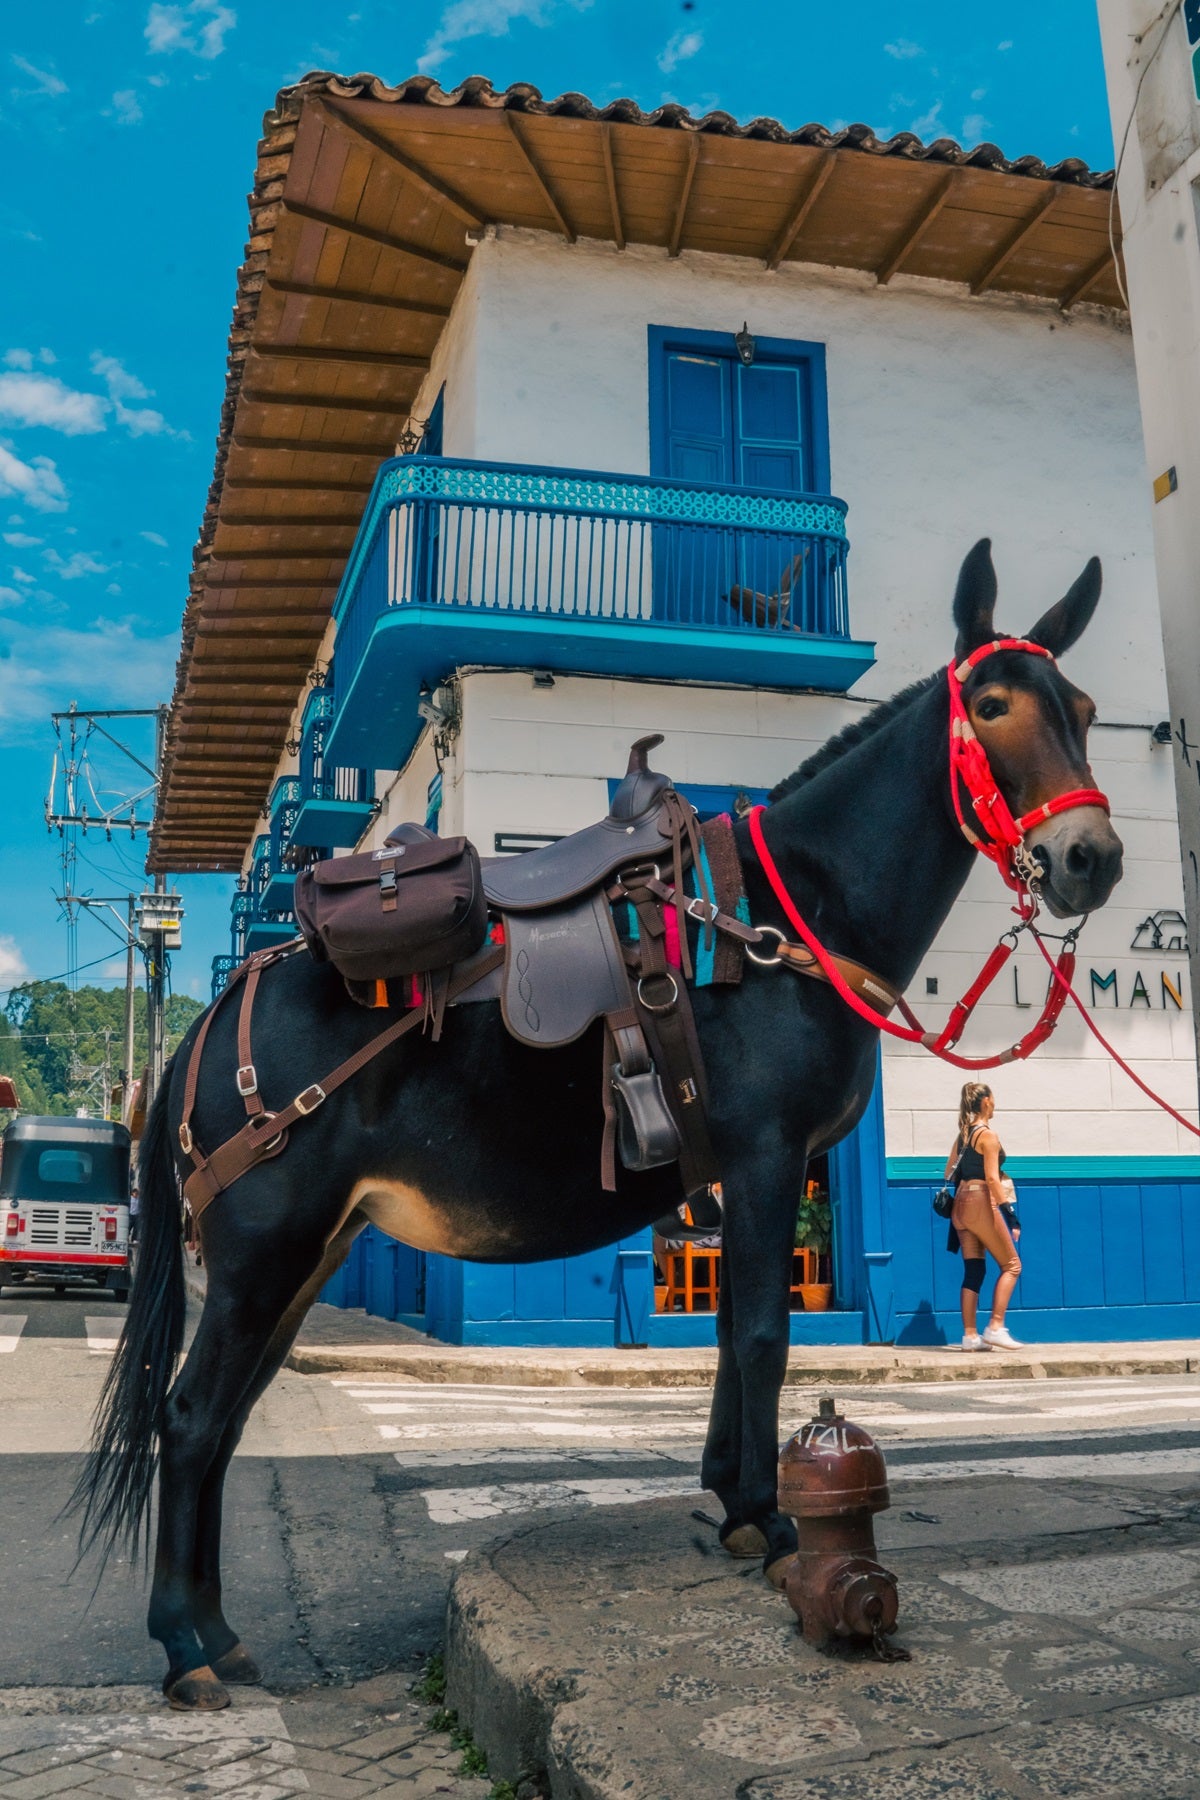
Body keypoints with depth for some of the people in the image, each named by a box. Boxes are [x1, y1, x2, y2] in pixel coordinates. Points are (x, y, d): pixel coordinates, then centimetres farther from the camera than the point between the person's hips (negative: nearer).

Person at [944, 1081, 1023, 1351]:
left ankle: (970, 1335, 6)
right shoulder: (988, 1135, -10)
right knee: (1011, 1265, 2)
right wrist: (1010, 1214, -18)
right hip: (982, 1204, -8)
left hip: (961, 1205, 8)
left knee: (973, 1270, 8)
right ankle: (995, 1328, -5)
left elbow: (949, 1172, 18)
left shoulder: (963, 1134, 13)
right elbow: (992, 1179, -17)